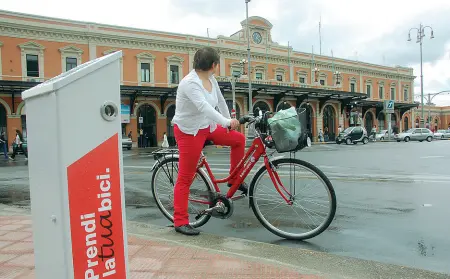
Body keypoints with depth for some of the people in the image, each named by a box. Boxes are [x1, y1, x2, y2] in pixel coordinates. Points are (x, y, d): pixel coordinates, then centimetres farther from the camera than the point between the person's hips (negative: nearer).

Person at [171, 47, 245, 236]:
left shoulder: (211, 80, 2)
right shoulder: (190, 83, -24)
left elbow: (220, 101, 14)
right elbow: (204, 107, -37)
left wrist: (228, 121, 20)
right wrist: (226, 122, -41)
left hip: (207, 127, 8)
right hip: (188, 132, -8)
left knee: (239, 139, 8)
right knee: (185, 177, -4)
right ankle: (180, 222, 5)